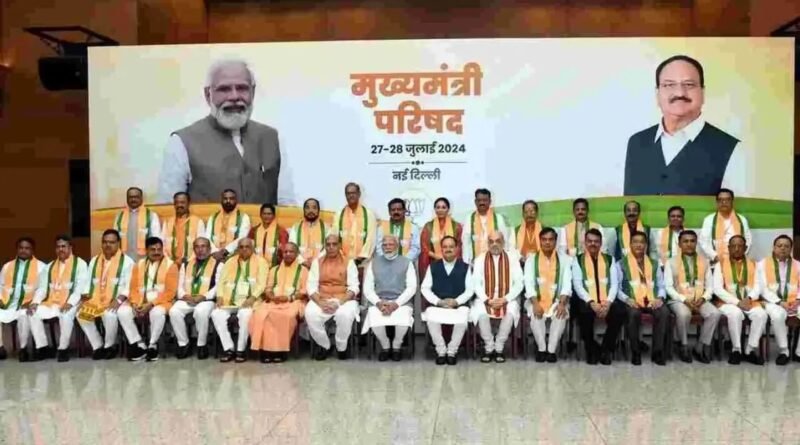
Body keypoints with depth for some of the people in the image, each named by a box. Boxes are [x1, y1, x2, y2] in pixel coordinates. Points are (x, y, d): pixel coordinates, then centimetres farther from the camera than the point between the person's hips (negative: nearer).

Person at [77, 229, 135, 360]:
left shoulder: (126, 261, 0)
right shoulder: (94, 261, 18)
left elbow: (128, 285, -6)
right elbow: (88, 282, 17)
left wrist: (118, 300, -20)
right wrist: (85, 297, -1)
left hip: (115, 300, -5)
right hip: (96, 299, 5)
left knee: (109, 314, -34)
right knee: (81, 313, -22)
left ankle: (110, 345, -8)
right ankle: (97, 346, -5)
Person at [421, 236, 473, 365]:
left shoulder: (465, 267, 9)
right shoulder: (433, 266, 11)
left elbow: (470, 290, 2)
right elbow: (425, 288, 4)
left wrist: (456, 301, -14)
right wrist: (438, 301, -11)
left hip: (459, 305, 0)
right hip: (436, 305, 1)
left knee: (462, 320, -33)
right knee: (432, 319, -32)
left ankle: (452, 351, -10)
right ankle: (441, 351, -10)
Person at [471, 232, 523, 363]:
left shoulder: (512, 258, 3)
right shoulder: (480, 259, 4)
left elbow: (519, 283, -1)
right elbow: (476, 284, -1)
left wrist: (505, 299, -14)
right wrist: (487, 300, -15)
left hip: (507, 299, 0)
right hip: (485, 299, 0)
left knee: (511, 313, -32)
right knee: (480, 312, -31)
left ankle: (499, 348, -13)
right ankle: (489, 347, -10)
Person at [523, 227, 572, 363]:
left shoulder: (565, 259, 6)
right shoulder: (531, 259, 5)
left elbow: (567, 284, -5)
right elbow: (529, 284, -6)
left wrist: (562, 303, -21)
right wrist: (535, 303, -21)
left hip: (557, 300, 0)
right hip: (536, 300, 0)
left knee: (561, 314, -31)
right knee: (535, 314, -31)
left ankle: (552, 350, -19)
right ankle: (541, 348, -13)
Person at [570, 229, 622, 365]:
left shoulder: (610, 259, 15)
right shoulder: (578, 260, 9)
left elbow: (614, 284, 5)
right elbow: (577, 285, -3)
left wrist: (608, 302, -14)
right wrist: (591, 302, -19)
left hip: (606, 301, 2)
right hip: (587, 301, -2)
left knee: (620, 311, -29)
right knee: (585, 312, -35)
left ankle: (606, 350, -8)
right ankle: (592, 350, -10)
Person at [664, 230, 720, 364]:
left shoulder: (704, 262, 14)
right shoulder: (671, 262, 3)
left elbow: (710, 285, 10)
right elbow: (668, 287, -4)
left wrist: (703, 298, -10)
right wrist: (684, 300, -16)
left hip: (700, 300, 3)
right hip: (679, 300, -3)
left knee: (715, 313, -27)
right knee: (683, 313, -36)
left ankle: (700, 348, -13)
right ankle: (684, 347, -13)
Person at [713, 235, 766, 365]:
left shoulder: (752, 265, 12)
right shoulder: (721, 264, 2)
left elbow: (757, 287, 4)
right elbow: (717, 289, -7)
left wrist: (749, 298, -17)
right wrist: (737, 302, -16)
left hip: (749, 302, 3)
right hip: (728, 302, -3)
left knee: (761, 314, -28)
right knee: (735, 314, -35)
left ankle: (750, 350, -16)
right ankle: (736, 350, -18)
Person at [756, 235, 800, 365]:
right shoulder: (763, 264, 6)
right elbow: (763, 288, -3)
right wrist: (780, 302, -15)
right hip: (773, 302, -3)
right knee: (777, 315, -35)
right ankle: (783, 351, -18)